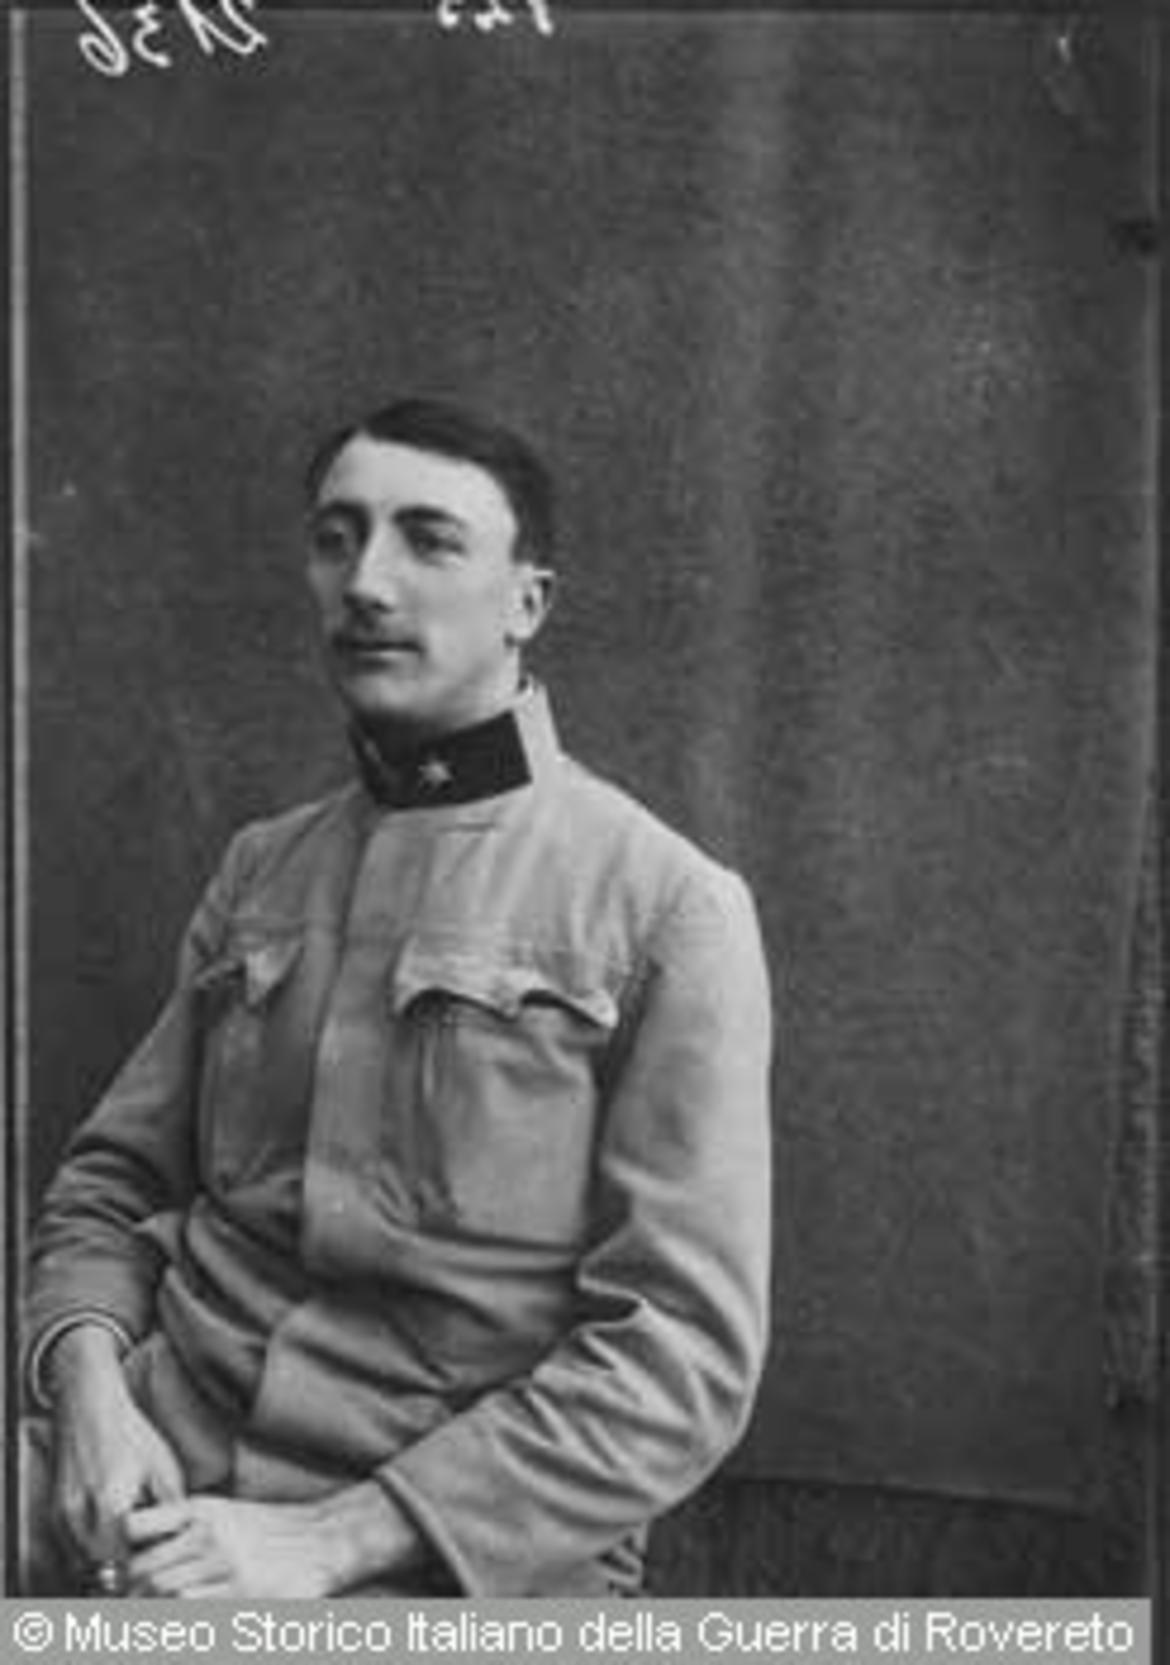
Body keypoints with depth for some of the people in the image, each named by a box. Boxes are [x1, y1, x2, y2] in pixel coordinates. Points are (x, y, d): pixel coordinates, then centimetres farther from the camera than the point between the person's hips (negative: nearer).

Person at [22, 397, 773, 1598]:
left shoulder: (669, 907, -7)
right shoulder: (260, 871, 10)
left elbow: (684, 1354, -10)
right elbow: (111, 1182, 13)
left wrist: (327, 1543, -14)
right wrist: (89, 1385, -7)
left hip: (455, 1549, -3)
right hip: (155, 1469, 3)